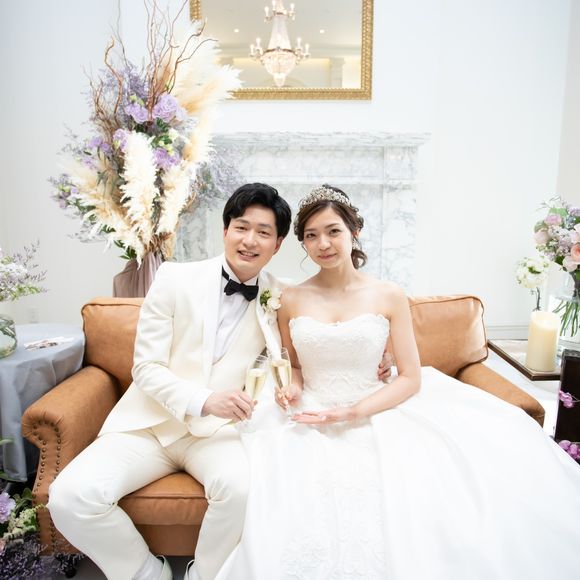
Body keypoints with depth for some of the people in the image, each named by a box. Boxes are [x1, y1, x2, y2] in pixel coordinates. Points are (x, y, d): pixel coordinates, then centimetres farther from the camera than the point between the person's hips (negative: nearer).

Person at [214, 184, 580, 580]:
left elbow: (411, 379, -2)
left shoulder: (390, 297, 0)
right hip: (308, 424, 1)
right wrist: (293, 388, -6)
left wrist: (352, 413, -14)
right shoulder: (291, 301, 4)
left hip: (375, 417, 0)